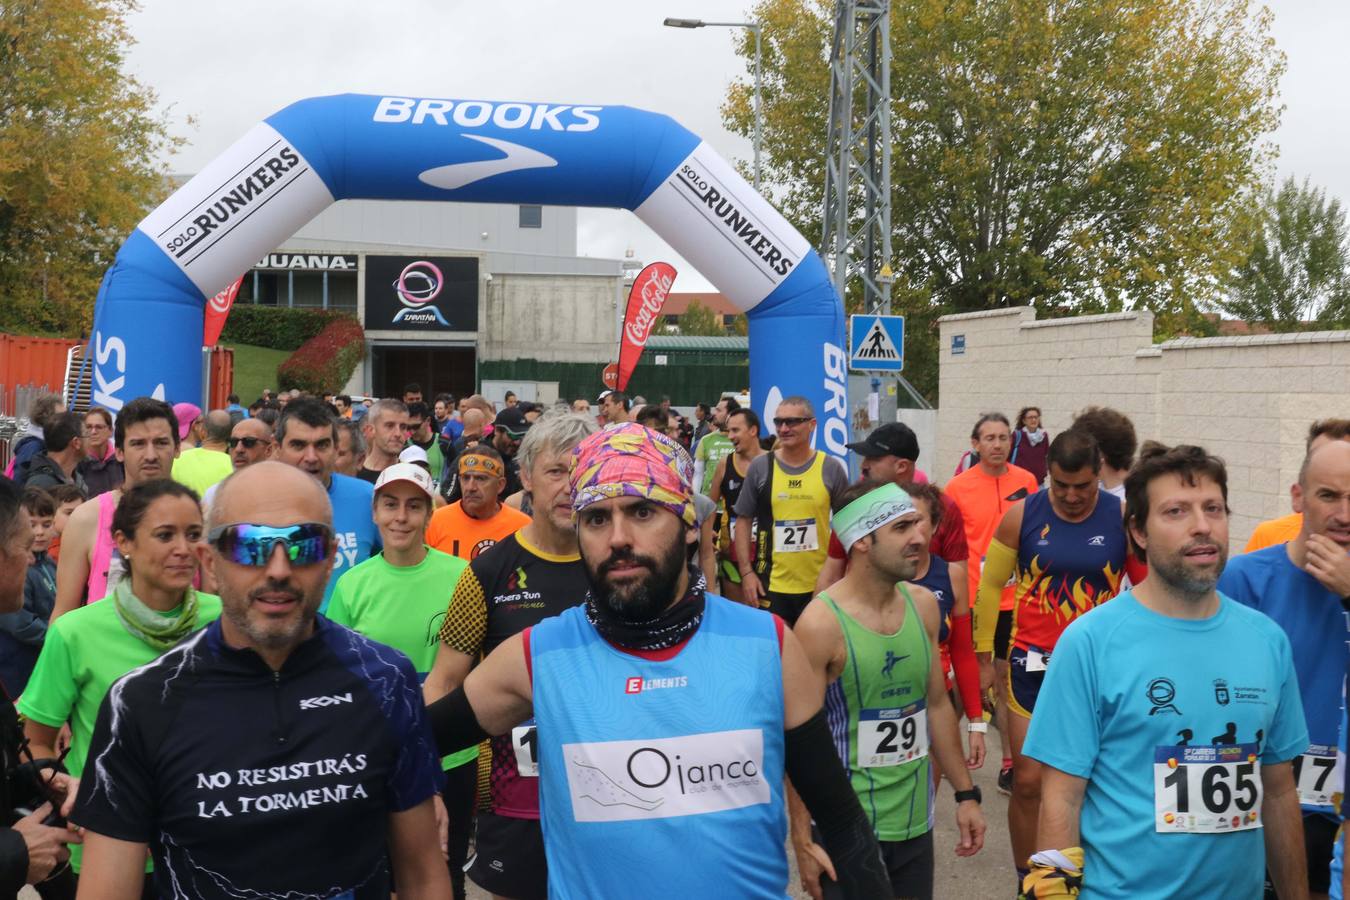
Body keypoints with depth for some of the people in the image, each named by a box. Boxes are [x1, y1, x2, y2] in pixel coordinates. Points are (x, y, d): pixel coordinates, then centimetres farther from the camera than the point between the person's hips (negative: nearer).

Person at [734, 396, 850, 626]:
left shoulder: (831, 469, -1)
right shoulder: (760, 467, -1)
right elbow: (744, 520, 4)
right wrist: (746, 572, -3)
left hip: (820, 584, 0)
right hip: (770, 584, 0)